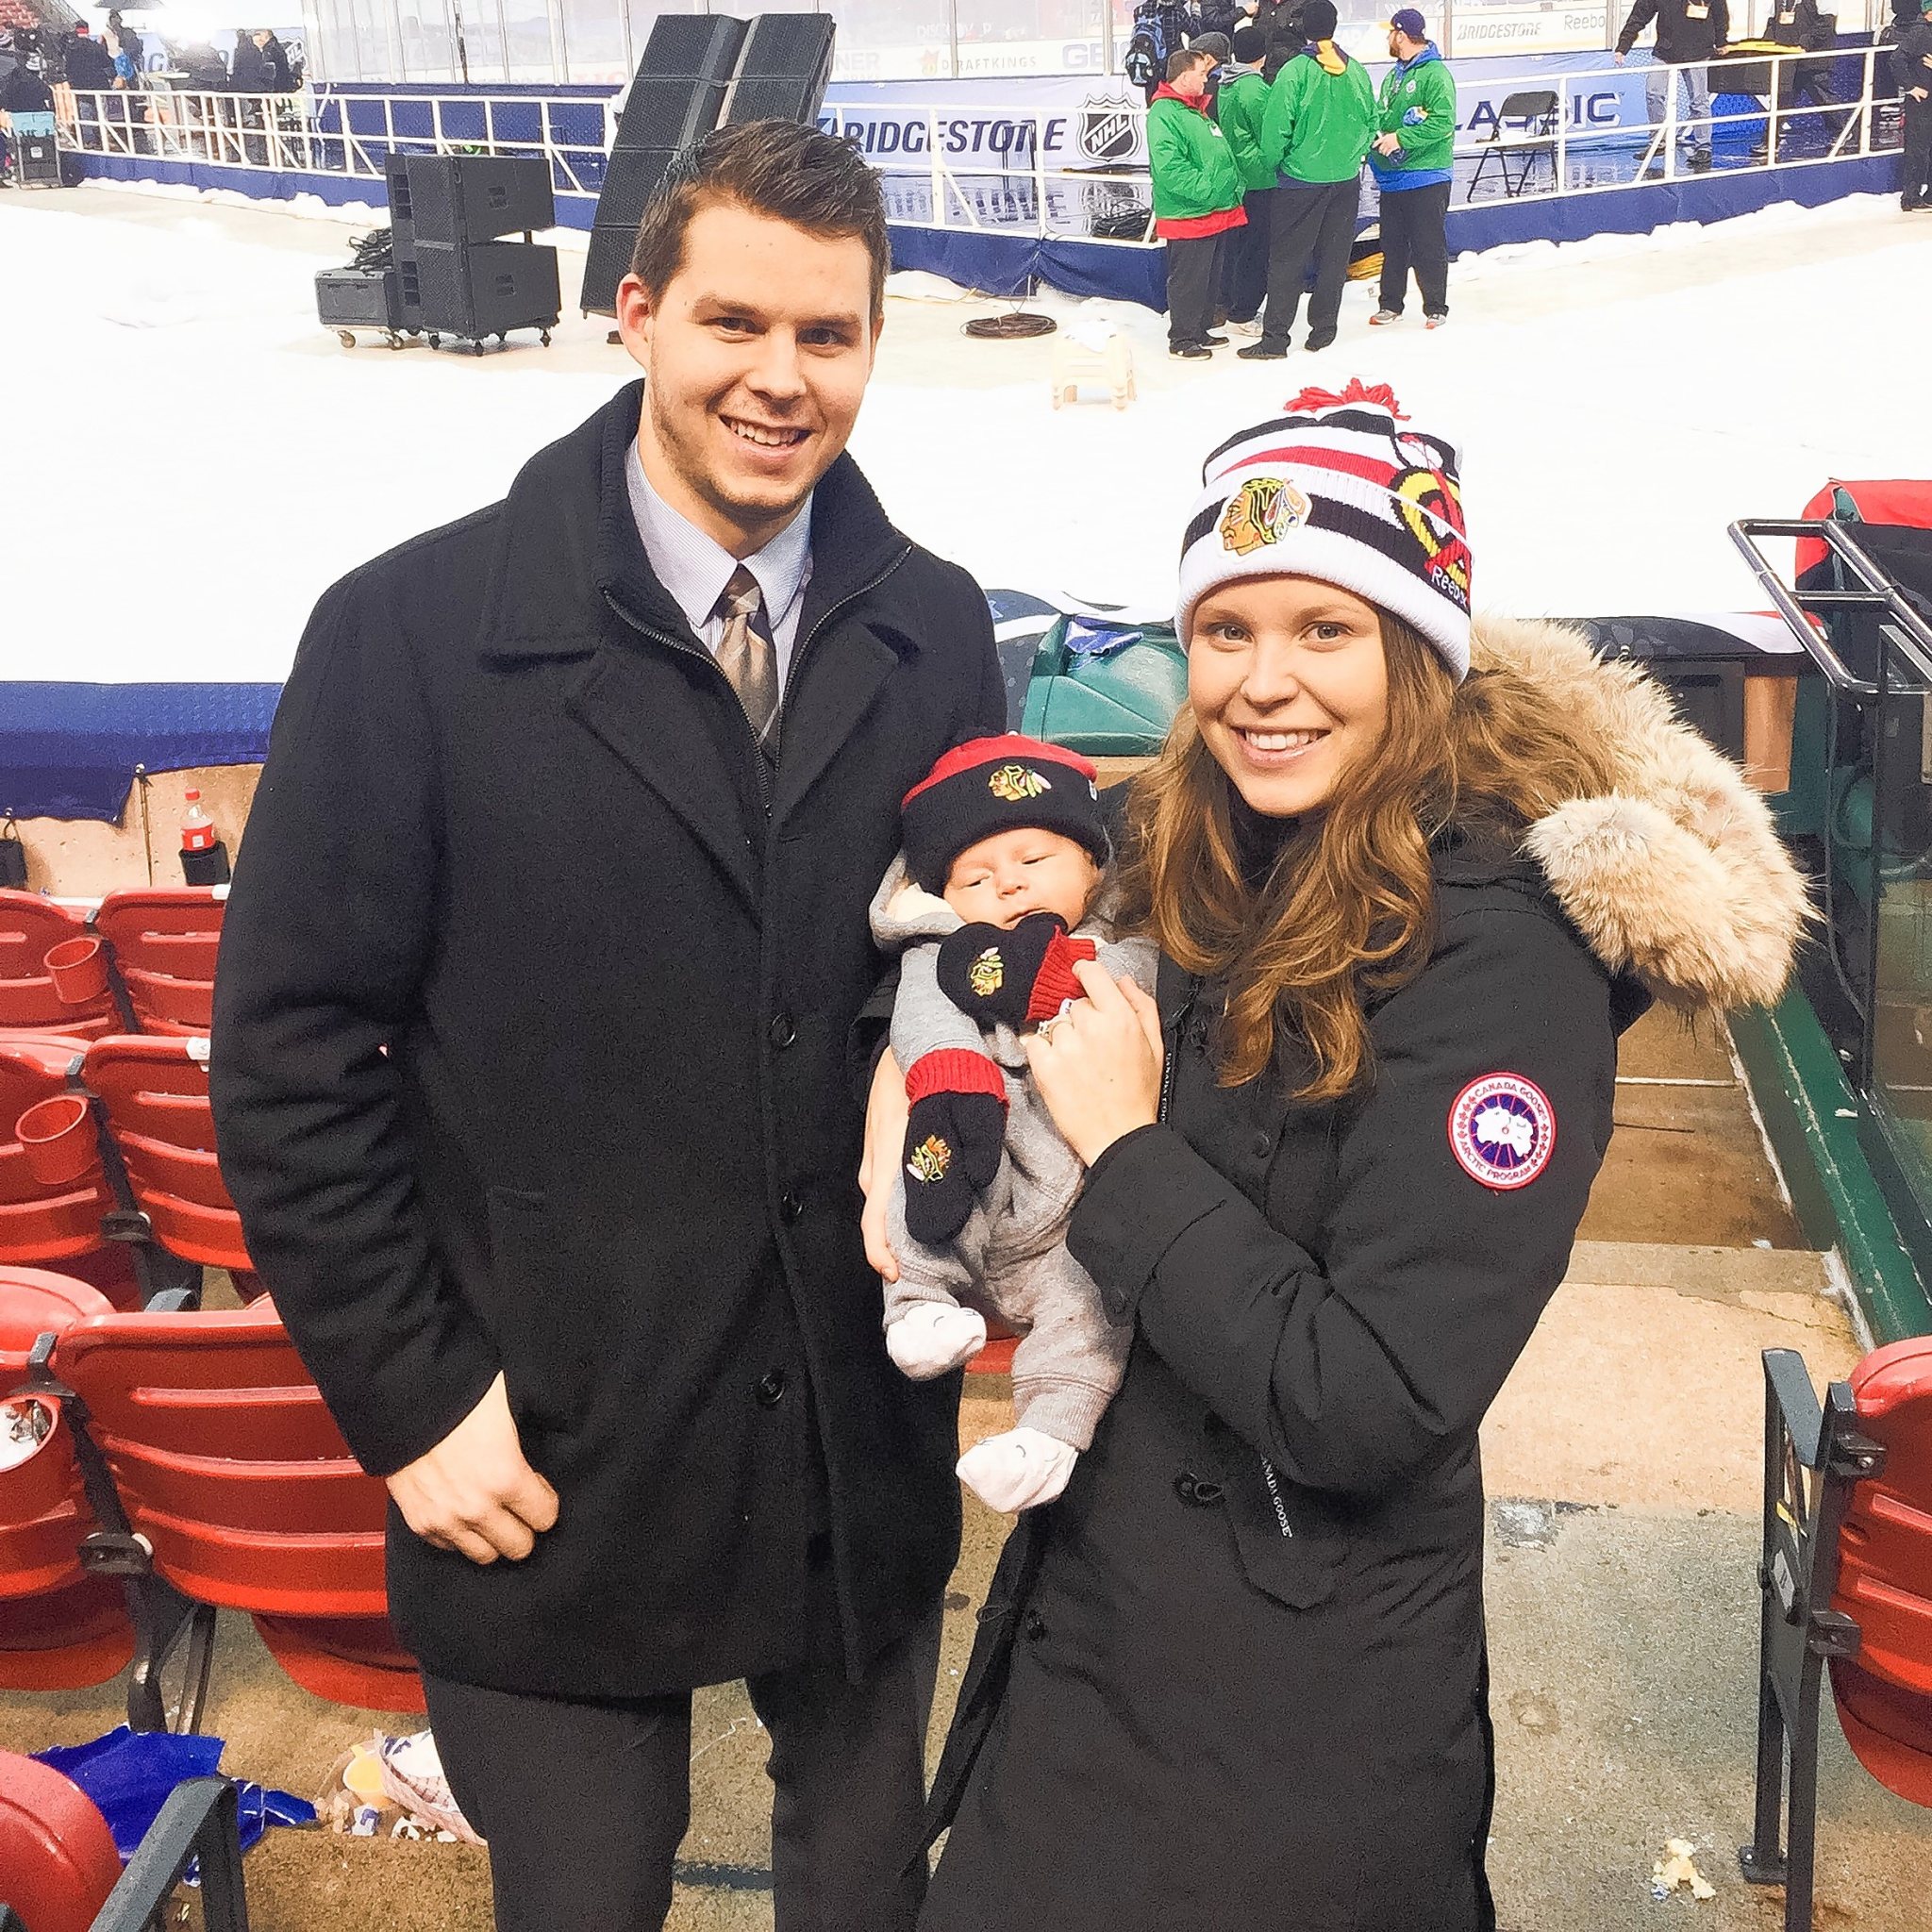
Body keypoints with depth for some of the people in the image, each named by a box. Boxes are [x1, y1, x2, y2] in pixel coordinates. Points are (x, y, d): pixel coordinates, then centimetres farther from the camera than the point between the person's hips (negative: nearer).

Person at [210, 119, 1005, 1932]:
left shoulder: (936, 630, 0)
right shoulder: (411, 631, -11)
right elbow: (290, 1053, -9)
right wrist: (413, 1396, -10)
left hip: (868, 1432, 3)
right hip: (556, 1455, -2)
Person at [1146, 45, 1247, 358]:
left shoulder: (1197, 109, 17)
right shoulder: (1163, 115, -16)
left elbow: (1221, 156, 28)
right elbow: (1170, 168, -25)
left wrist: (1233, 187, 19)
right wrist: (1205, 188, -26)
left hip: (1213, 214, 10)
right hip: (1187, 215, -10)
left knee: (1210, 277, 16)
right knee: (1188, 279, -4)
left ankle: (1199, 331, 28)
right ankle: (1182, 340, 5)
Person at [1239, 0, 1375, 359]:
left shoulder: (1295, 71, -13)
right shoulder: (1357, 71, 2)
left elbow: (1276, 127, -14)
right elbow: (1370, 122, 8)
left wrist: (1274, 163, 2)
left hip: (1300, 180, -4)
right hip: (1346, 181, 4)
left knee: (1286, 259, -1)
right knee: (1334, 257, 12)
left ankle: (1275, 339, -3)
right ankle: (1323, 330, 18)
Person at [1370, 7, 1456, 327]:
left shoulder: (1435, 74, -11)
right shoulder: (1393, 76, 14)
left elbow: (1443, 123, -20)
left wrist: (1400, 138, -23)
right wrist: (1376, 134, 0)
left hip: (1426, 177, -8)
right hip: (1392, 177, 8)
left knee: (1429, 247, -1)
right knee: (1393, 244, 14)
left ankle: (1435, 308, 8)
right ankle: (1391, 304, 24)